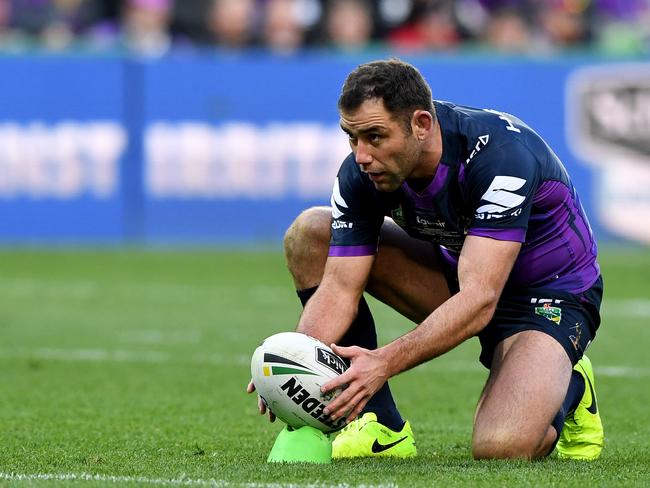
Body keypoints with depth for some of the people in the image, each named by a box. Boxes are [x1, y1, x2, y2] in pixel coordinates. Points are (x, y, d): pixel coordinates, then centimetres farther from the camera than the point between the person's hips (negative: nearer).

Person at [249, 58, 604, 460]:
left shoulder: (502, 153, -34)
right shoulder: (363, 171, -17)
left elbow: (478, 301, -40)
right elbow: (340, 288, -17)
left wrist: (384, 362, -50)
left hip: (554, 294, -6)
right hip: (460, 274, 6)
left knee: (501, 446, -33)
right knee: (311, 232, -11)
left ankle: (568, 387, 6)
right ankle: (379, 426, -7)